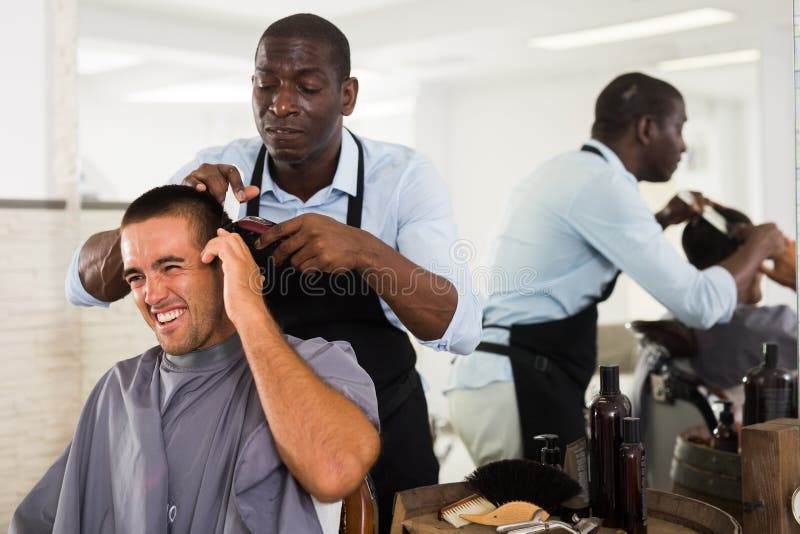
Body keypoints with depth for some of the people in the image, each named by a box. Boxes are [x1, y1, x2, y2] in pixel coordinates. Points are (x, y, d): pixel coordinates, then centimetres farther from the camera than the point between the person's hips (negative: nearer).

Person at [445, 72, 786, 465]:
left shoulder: (568, 172, 17)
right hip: (518, 388, -10)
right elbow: (699, 303, -14)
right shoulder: (601, 183, -13)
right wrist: (758, 246, 4)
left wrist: (662, 221, 32)